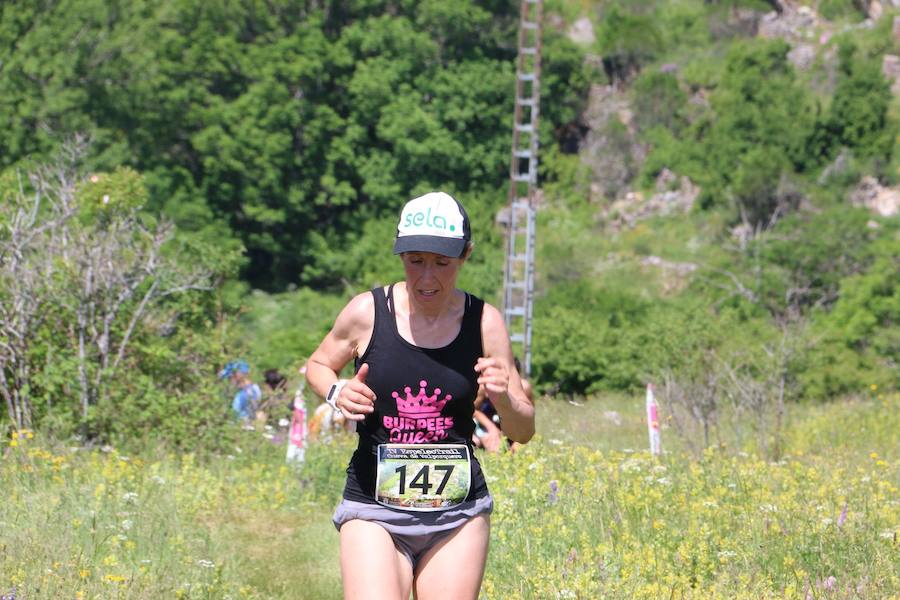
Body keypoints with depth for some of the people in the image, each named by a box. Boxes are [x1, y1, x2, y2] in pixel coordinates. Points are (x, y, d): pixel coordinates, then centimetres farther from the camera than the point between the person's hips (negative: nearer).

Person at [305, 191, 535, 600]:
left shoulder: (484, 322, -1)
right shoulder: (367, 312, -5)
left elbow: (524, 431, 5)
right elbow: (318, 365, 15)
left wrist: (503, 398, -18)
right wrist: (337, 394, -7)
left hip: (458, 512, 2)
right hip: (374, 509, -2)